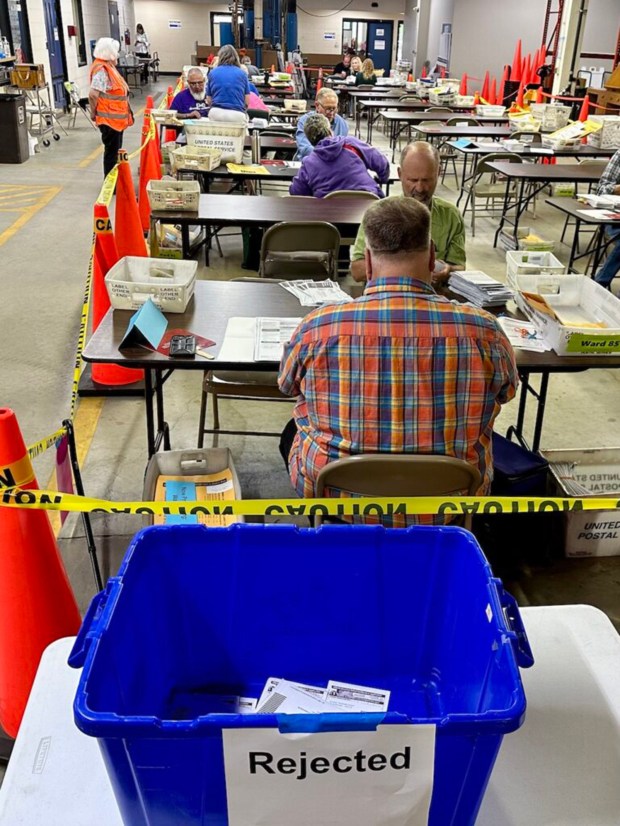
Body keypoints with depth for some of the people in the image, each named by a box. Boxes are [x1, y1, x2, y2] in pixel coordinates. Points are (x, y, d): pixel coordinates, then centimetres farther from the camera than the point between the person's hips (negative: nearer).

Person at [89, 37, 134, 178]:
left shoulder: (109, 67, 12)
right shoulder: (102, 70, -19)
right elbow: (93, 94, -27)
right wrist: (94, 113, -14)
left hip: (116, 118, 10)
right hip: (109, 119, -10)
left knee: (115, 150, 16)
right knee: (111, 152, -2)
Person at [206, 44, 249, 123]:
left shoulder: (212, 72, 11)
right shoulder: (242, 73, 9)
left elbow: (209, 100, 14)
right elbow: (247, 102, 8)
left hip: (215, 114, 2)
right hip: (237, 115, -1)